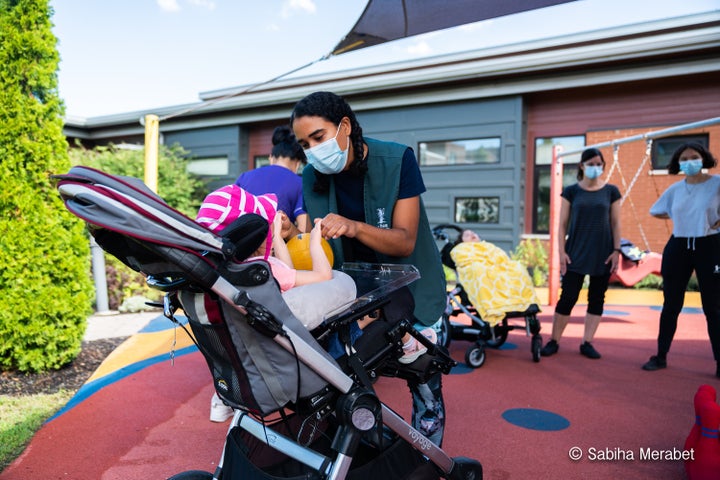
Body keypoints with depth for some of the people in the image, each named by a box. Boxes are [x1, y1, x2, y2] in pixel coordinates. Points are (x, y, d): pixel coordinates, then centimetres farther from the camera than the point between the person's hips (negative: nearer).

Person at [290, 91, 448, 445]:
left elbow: (405, 241, -24)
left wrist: (354, 227, -42)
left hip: (410, 286, -2)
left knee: (425, 393, 2)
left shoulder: (396, 160, -18)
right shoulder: (312, 178, -7)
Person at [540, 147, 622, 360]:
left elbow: (616, 224, 6)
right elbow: (562, 224, 1)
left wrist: (616, 250, -2)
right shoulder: (571, 191, 2)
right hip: (576, 252, -2)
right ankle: (554, 341, 8)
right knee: (568, 297, -3)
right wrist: (561, 252, -5)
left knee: (596, 298, 5)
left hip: (602, 254, 2)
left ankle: (587, 342, 15)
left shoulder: (611, 191, 5)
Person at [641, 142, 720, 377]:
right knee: (671, 306, 9)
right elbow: (655, 211, 19)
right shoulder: (674, 189, 5)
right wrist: (681, 217, 7)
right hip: (678, 248, 3)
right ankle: (661, 356, 18)